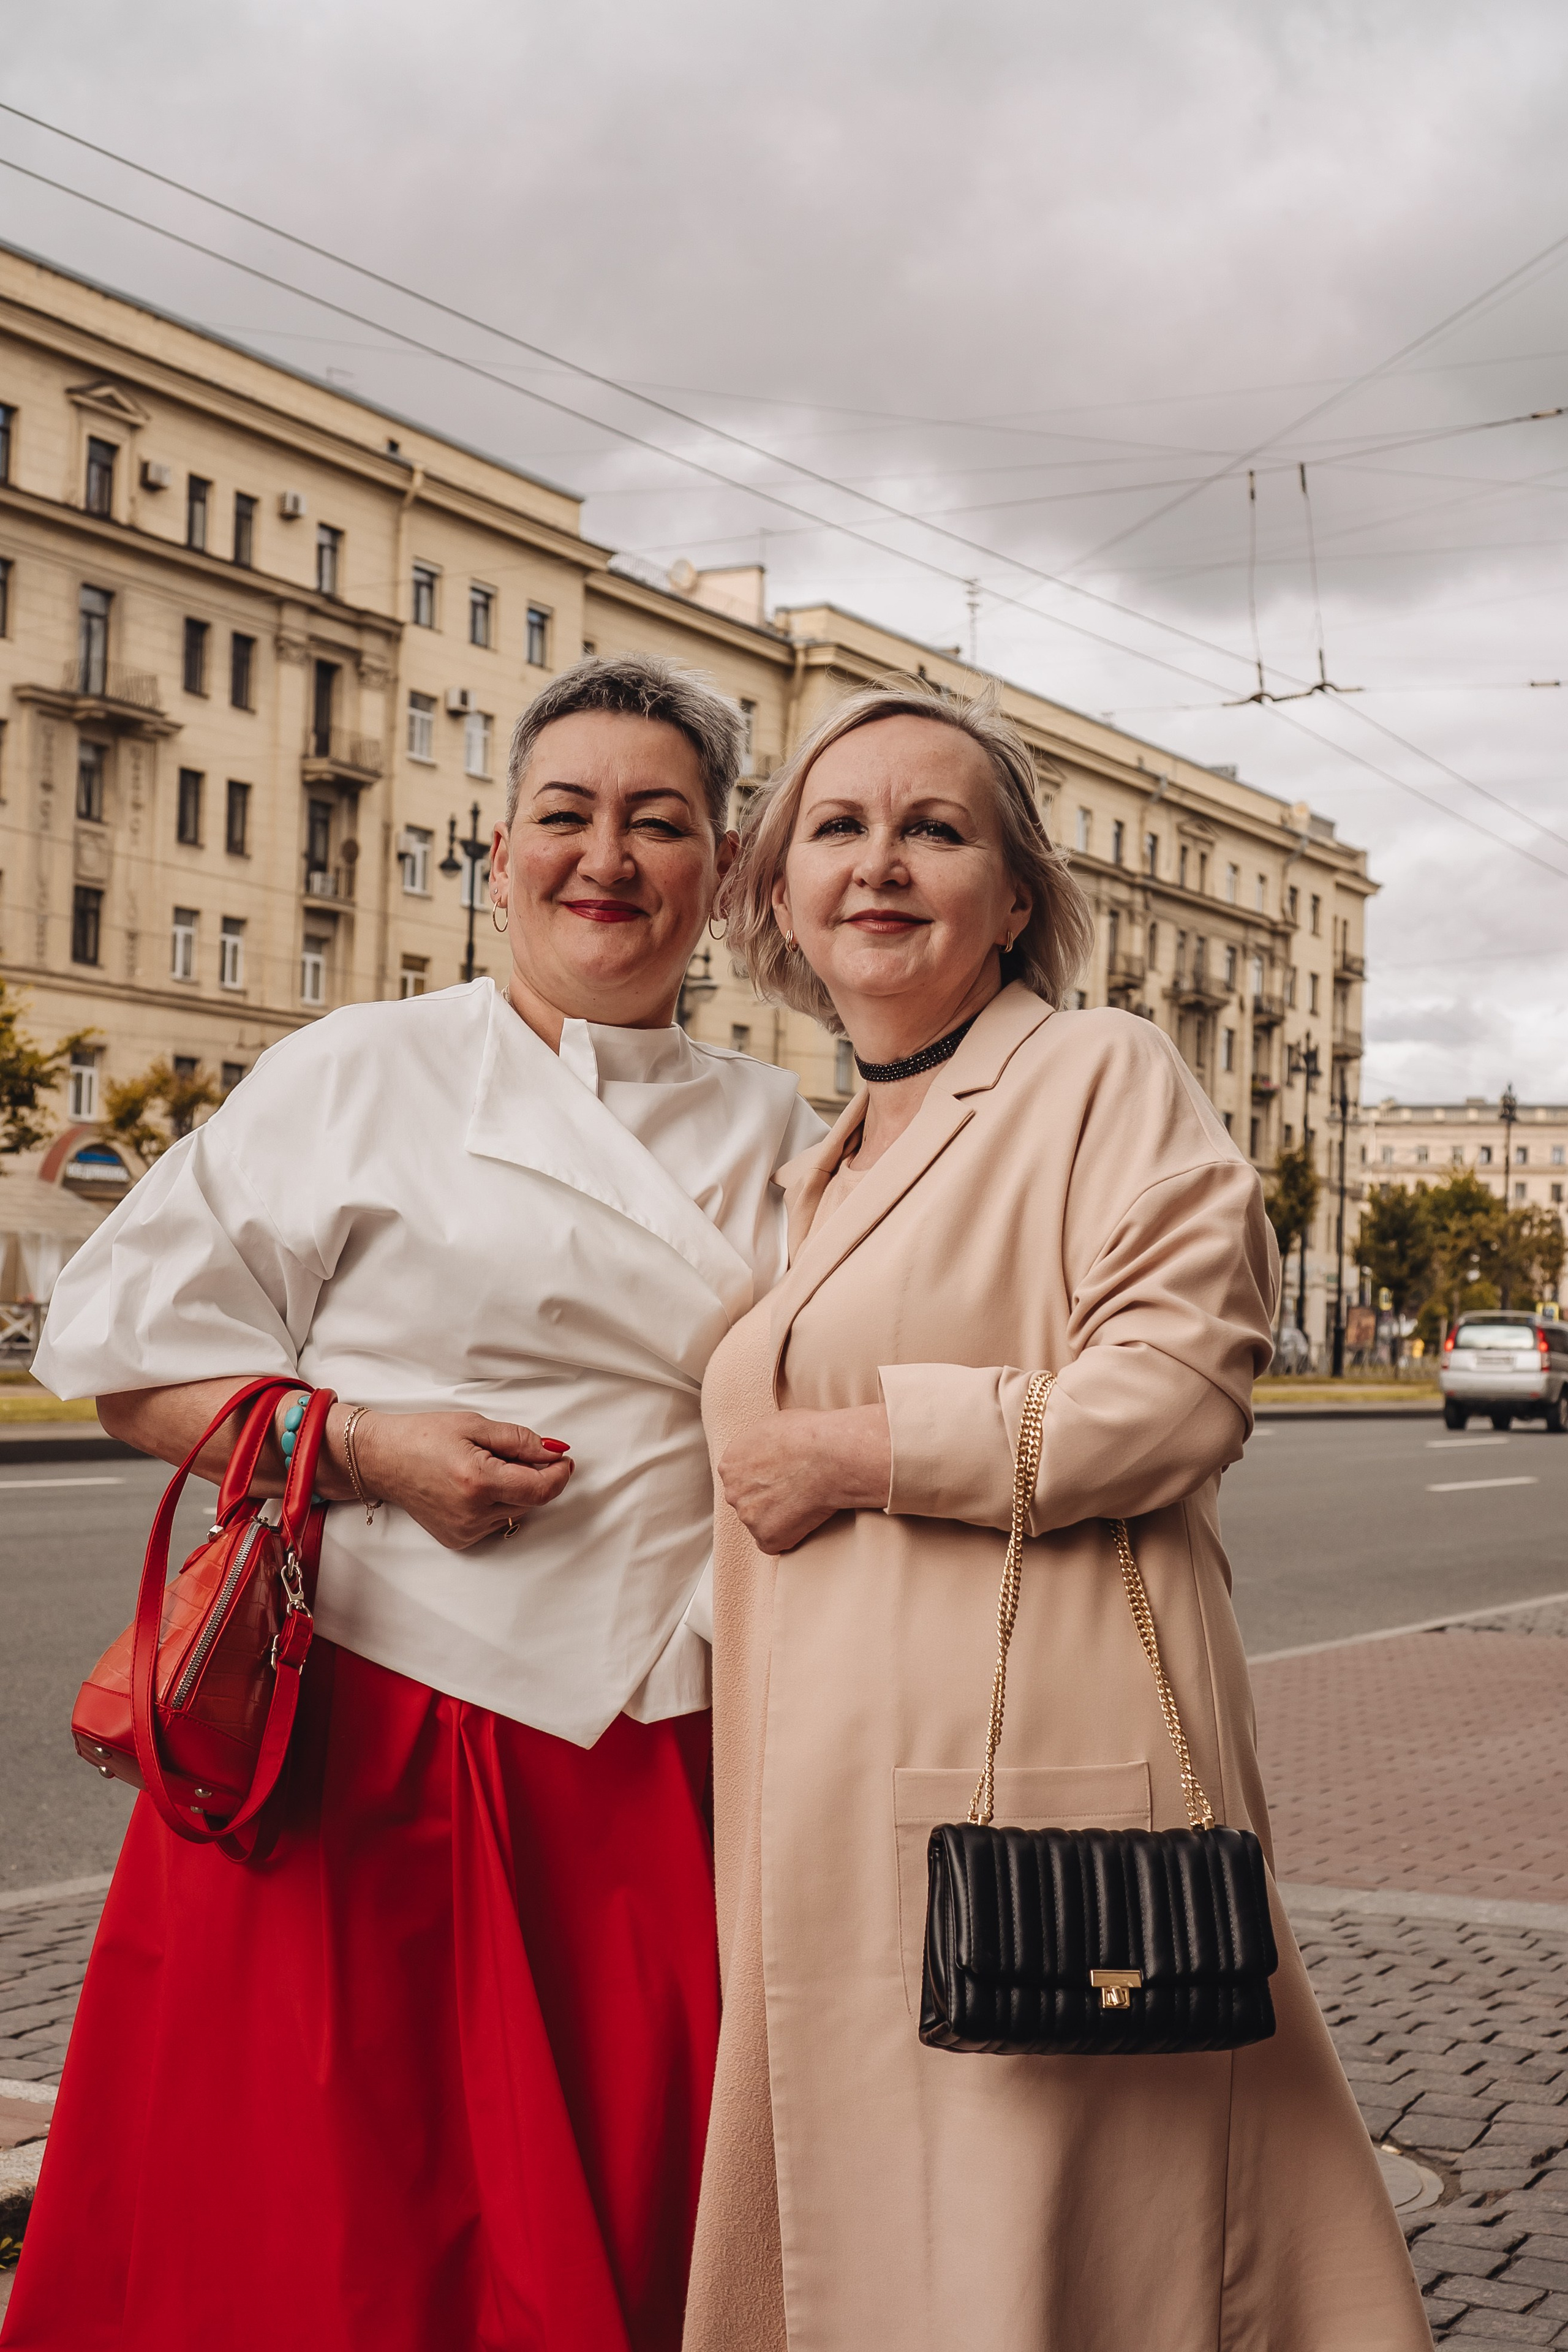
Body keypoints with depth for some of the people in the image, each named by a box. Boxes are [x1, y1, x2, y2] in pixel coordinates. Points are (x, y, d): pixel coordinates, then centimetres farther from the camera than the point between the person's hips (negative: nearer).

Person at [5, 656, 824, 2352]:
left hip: (660, 1753, 3)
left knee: (630, 2216, 7)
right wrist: (362, 1447, -13)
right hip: (388, 1726, -3)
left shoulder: (771, 1128, 12)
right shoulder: (361, 1072, 2)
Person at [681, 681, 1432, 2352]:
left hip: (1034, 1772, -7)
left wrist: (857, 1449, -12)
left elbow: (1177, 1389, -15)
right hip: (833, 1806, 7)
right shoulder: (820, 1176, 20)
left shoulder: (1100, 1074, -3)